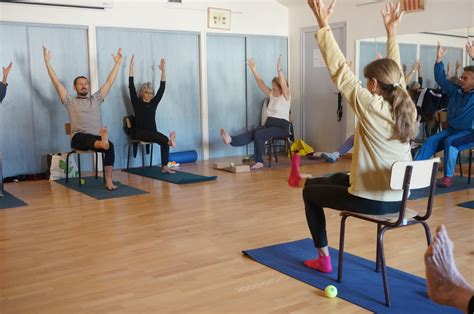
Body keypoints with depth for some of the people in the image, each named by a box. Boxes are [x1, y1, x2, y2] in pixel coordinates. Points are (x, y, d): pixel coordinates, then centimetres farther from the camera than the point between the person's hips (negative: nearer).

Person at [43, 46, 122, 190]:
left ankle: (109, 181, -35)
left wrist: (117, 63, 17)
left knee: (110, 145, -31)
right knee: (89, 140, -40)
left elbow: (109, 82, 20)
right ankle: (102, 142, -78)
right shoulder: (70, 101, 15)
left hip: (96, 137, 3)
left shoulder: (96, 99, 22)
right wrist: (47, 62, 3)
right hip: (79, 138, -3)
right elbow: (56, 82, 8)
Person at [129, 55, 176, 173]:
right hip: (140, 133, -3)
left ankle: (164, 167, -33)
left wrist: (163, 70, 7)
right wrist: (131, 66, -8)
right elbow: (131, 87, -4)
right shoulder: (137, 103, 4)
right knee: (154, 135, -35)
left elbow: (162, 89, 11)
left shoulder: (153, 103, 13)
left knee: (164, 140, -26)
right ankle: (169, 140, -59)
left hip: (152, 132, 3)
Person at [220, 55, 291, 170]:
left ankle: (259, 162, -26)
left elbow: (284, 85, -23)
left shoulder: (286, 96, -4)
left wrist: (279, 70, -37)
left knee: (258, 134, -30)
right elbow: (260, 83, 8)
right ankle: (231, 140, -47)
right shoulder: (271, 95, 14)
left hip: (282, 127, -6)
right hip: (269, 124, 6)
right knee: (252, 132, -22)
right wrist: (253, 69, -1)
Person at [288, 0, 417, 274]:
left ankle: (324, 259, 25)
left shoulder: (370, 107, -20)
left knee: (311, 194, 18)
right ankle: (303, 179, 61)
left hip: (372, 200, -7)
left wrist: (324, 25, -12)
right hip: (400, 198, 7)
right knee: (338, 178, 33)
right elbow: (396, 72, 12)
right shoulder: (406, 106, -2)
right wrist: (392, 31, 20)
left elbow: (340, 69, -17)